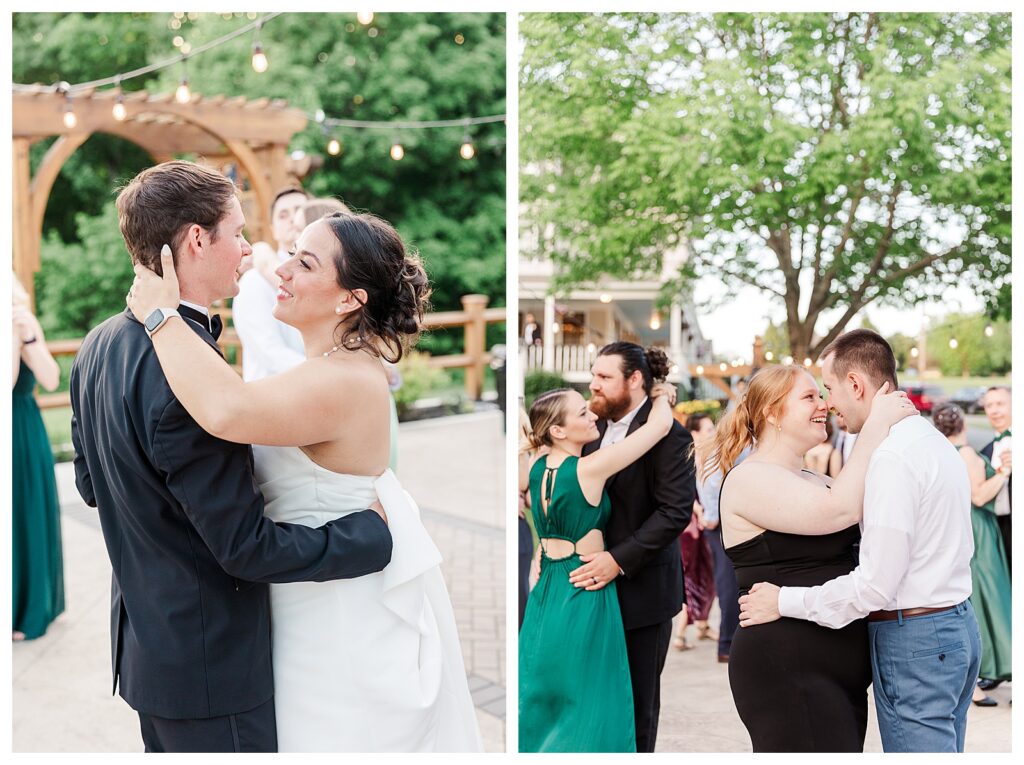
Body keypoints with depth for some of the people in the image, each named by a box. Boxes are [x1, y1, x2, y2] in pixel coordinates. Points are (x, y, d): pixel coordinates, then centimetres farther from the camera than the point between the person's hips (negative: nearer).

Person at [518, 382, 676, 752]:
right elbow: (660, 424, -15)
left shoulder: (537, 468, 0)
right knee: (588, 705, 5)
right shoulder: (589, 469, -19)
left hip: (546, 595, 7)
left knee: (543, 702, 17)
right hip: (584, 597, -7)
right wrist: (661, 396, 5)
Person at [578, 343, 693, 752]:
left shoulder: (668, 435, -12)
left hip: (642, 588, -6)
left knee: (637, 698, 7)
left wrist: (619, 560, -22)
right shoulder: (597, 431, 10)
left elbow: (675, 511, -18)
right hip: (595, 583, 6)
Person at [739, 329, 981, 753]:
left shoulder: (892, 458, -19)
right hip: (957, 624, 10)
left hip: (913, 638, -10)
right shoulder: (936, 441, 11)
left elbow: (876, 584, -21)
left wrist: (784, 601, -11)